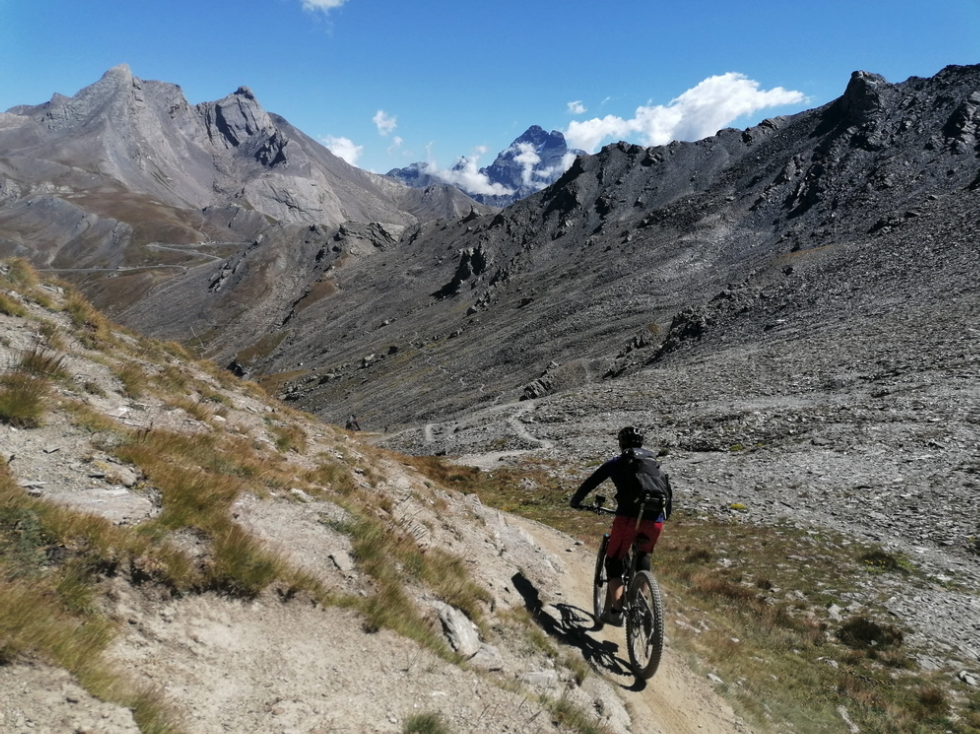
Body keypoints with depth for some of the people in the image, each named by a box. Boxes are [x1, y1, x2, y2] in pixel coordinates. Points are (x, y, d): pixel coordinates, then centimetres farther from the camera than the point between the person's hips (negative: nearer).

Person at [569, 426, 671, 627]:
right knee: (643, 557, 31)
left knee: (614, 562, 12)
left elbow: (590, 483, 18)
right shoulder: (655, 463, 25)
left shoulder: (616, 462, 14)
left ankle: (616, 611, 0)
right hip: (655, 520, 4)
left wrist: (575, 501, 34)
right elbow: (667, 491, 31)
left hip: (628, 517, -4)